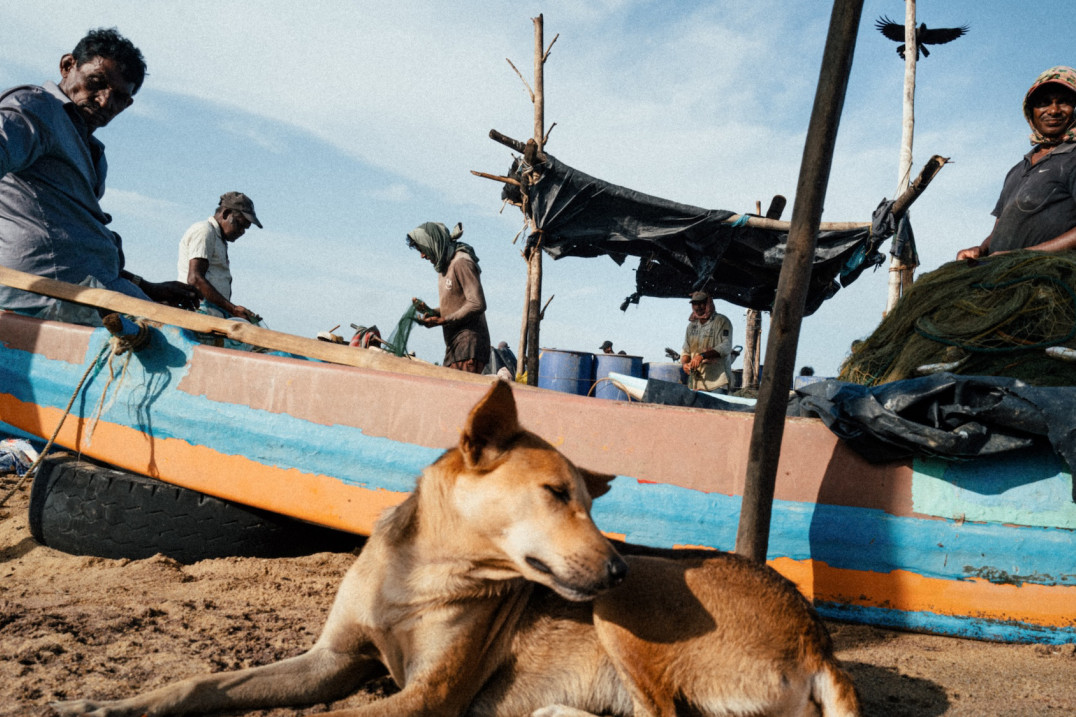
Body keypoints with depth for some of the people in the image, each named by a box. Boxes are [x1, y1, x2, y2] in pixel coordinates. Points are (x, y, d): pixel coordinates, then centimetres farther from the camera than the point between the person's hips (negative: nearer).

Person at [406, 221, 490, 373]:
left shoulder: (461, 262, -10)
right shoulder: (445, 266, 19)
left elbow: (477, 305, -18)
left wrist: (442, 320, -14)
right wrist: (430, 312, 5)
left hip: (469, 343, -9)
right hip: (454, 345, 9)